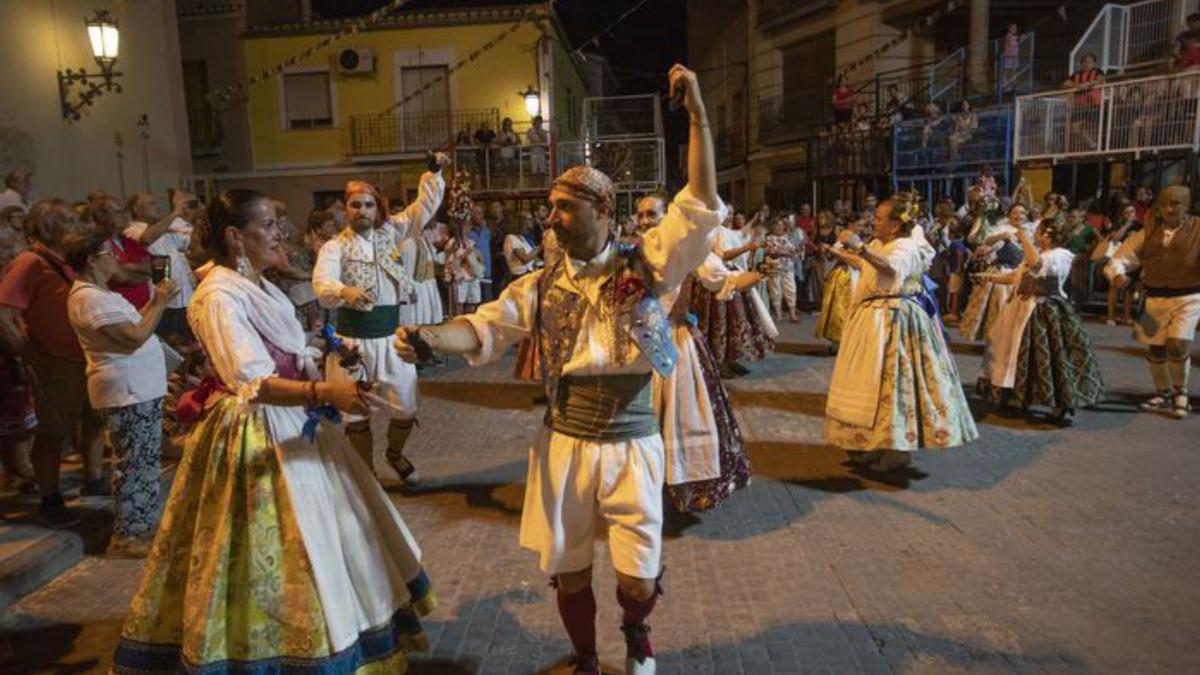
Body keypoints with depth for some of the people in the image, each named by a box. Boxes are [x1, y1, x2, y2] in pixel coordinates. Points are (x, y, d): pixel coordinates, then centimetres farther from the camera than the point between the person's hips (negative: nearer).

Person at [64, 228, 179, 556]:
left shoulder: (99, 293, 16)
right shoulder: (91, 298, -18)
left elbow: (133, 323, 15)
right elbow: (135, 337, -25)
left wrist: (154, 301, 6)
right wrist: (160, 304, -16)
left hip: (139, 389, 11)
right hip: (126, 393, -11)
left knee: (146, 462, 18)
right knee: (132, 465, -3)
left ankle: (145, 524, 29)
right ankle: (126, 536, 7)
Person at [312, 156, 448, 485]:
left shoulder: (391, 231, 7)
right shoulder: (334, 246, -5)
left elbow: (425, 207, 4)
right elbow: (322, 282, -23)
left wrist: (434, 172, -9)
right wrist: (344, 292, -44)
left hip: (390, 334, 3)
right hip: (352, 337, -2)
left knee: (406, 409, 8)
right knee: (356, 413, 7)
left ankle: (395, 453, 39)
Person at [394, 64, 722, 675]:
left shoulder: (646, 265, -3)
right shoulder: (541, 285, 3)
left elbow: (702, 203, -9)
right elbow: (484, 329, -3)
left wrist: (696, 110, -14)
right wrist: (427, 336, -22)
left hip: (631, 443, -2)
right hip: (564, 442, 2)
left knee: (639, 580, 6)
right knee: (568, 571, 13)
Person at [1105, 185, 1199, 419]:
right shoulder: (1146, 234, 4)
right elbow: (1119, 260, 1)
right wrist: (1117, 274, -21)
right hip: (1154, 298, 3)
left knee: (1177, 345, -16)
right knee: (1155, 348, 10)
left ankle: (1180, 391, 12)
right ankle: (1163, 394, 33)